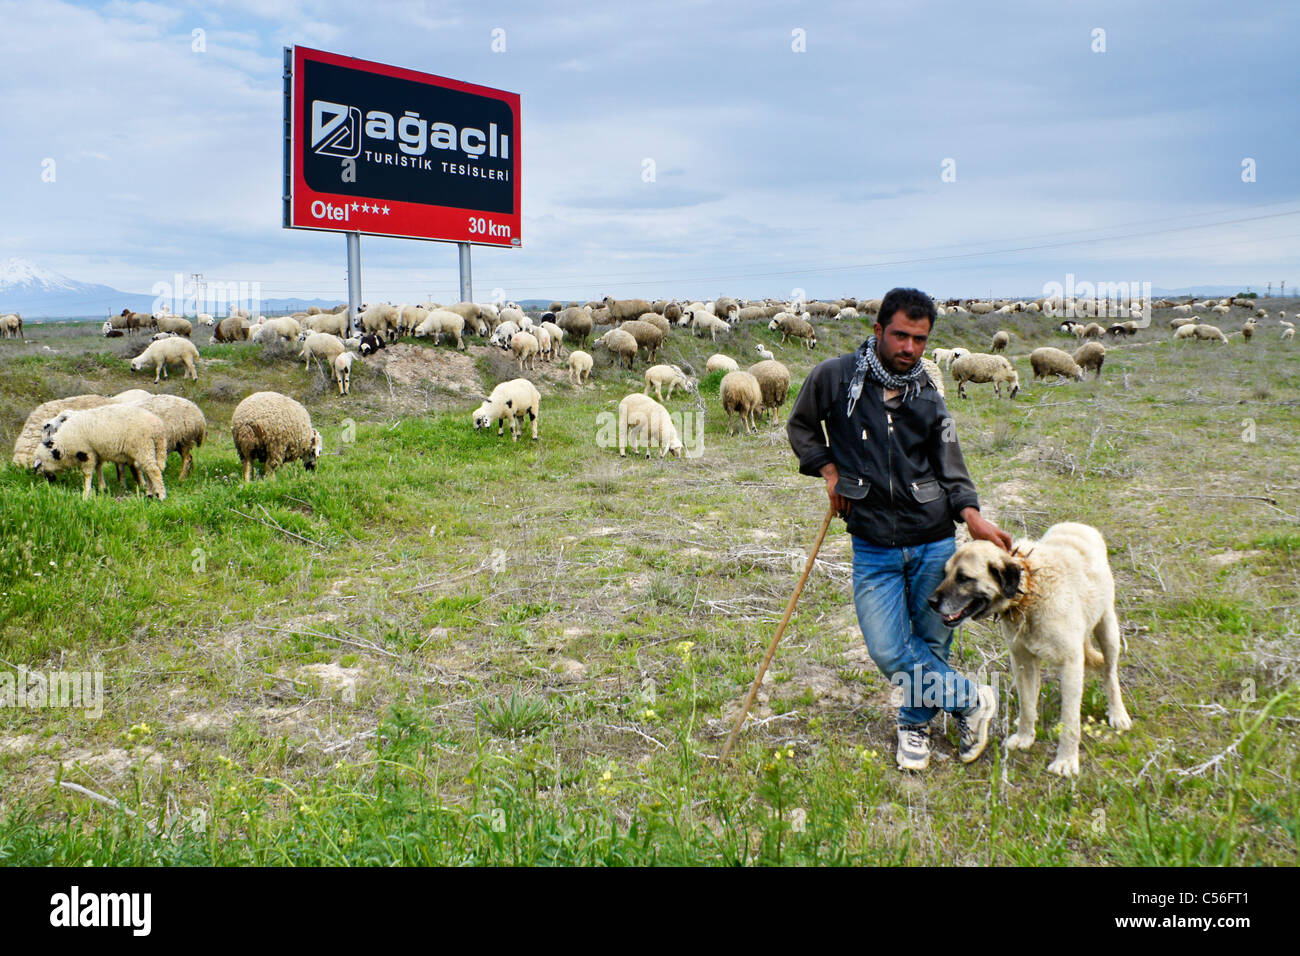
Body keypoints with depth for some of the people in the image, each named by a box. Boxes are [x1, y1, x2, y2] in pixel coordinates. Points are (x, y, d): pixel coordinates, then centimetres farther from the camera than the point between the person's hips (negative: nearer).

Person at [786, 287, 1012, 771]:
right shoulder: (834, 377, -3)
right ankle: (972, 700, 17)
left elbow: (950, 470, 6)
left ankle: (915, 723, 34)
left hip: (934, 543, 2)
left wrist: (973, 517, -11)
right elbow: (800, 426, 14)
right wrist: (830, 469, 0)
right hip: (873, 548, -1)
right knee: (890, 653, -6)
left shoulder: (929, 399, 4)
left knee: (931, 644, 7)